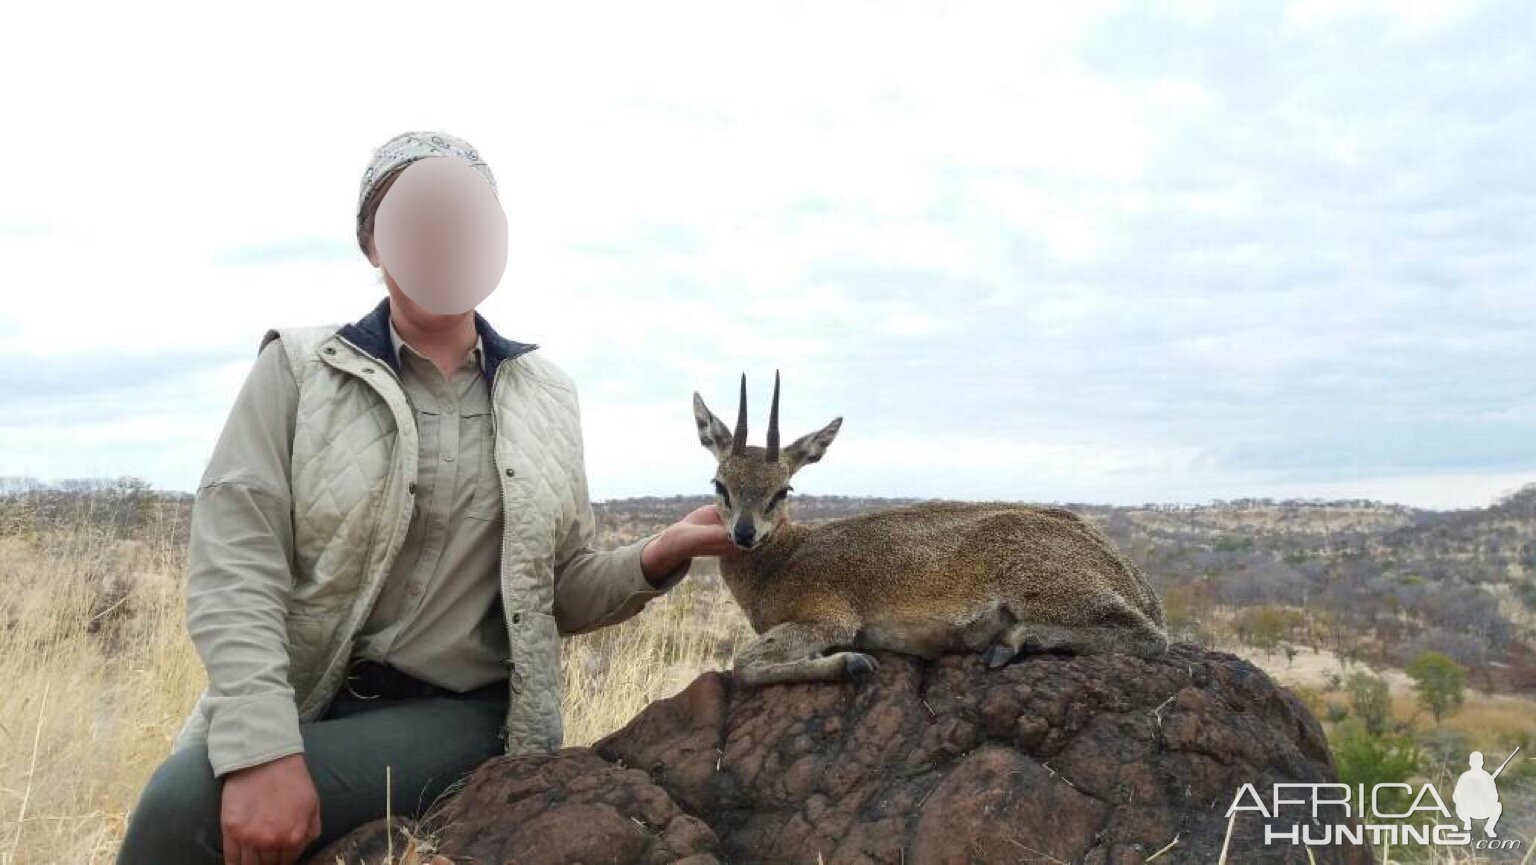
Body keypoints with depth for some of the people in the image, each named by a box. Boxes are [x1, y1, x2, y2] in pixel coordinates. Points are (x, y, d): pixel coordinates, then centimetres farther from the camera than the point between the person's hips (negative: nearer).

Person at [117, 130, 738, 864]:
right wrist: (263, 748, -23)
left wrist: (654, 559, -11)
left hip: (455, 715, -1)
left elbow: (561, 594, 10)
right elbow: (232, 564, -9)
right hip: (292, 700, 1)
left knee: (188, 805, -23)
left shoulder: (544, 395, 6)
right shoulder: (296, 369, 1)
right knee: (176, 796, -27)